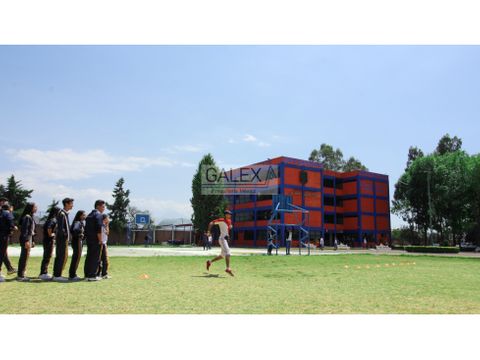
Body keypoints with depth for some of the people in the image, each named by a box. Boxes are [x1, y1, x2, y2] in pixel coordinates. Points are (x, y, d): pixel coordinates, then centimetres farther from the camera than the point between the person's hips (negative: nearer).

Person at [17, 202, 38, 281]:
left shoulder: (31, 217, 16)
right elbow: (25, 229, -19)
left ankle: (21, 274, 20)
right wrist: (26, 241, -23)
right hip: (26, 239, -10)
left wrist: (33, 241, 20)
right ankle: (20, 275, 0)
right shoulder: (27, 217, -13)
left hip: (29, 238, 10)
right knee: (24, 256, -6)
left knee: (25, 257, 13)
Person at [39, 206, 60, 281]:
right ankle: (43, 274, -1)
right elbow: (49, 228, -30)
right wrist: (50, 235, -15)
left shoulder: (51, 219, 14)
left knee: (46, 257, 15)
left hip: (46, 240, 10)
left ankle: (44, 273, 23)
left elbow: (45, 227, 20)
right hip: (50, 240, -10)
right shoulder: (53, 220, -15)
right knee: (47, 257, -5)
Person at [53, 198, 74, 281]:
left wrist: (69, 237, 14)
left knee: (64, 256, 14)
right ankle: (57, 275, 3)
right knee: (61, 257, -4)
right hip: (62, 239, -10)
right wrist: (66, 235, -13)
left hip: (65, 240, 10)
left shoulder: (65, 214, 14)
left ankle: (57, 274, 21)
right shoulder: (61, 214, -15)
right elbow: (60, 228, -21)